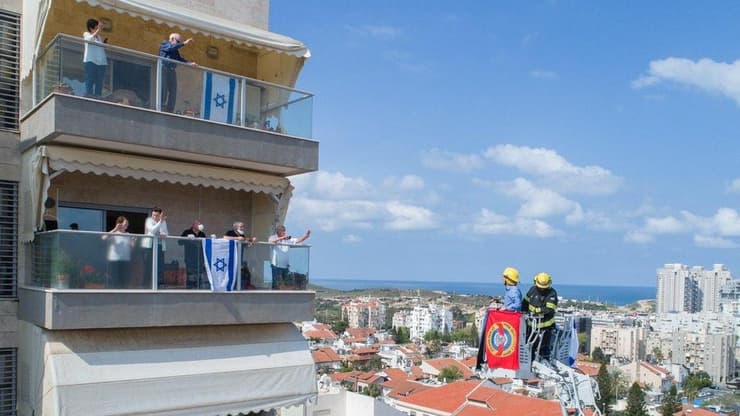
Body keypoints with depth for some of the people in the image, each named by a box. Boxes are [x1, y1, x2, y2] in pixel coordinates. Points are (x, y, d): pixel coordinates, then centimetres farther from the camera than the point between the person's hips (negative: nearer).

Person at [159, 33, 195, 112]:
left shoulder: (175, 49, 24)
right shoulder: (164, 43, 4)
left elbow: (180, 59, 17)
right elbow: (171, 48, -16)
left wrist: (189, 63, 1)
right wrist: (184, 43, -18)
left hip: (172, 70, 7)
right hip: (164, 68, -7)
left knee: (173, 91, 1)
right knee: (163, 90, -11)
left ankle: (169, 111, 2)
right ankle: (161, 108, -11)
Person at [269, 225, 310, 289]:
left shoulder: (288, 239, 7)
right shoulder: (273, 237, -1)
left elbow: (298, 240, -1)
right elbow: (272, 241, -24)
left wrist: (306, 236, -19)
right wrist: (283, 237, -33)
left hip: (285, 265, 4)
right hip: (276, 265, -4)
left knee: (286, 284, 7)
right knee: (276, 284, -3)